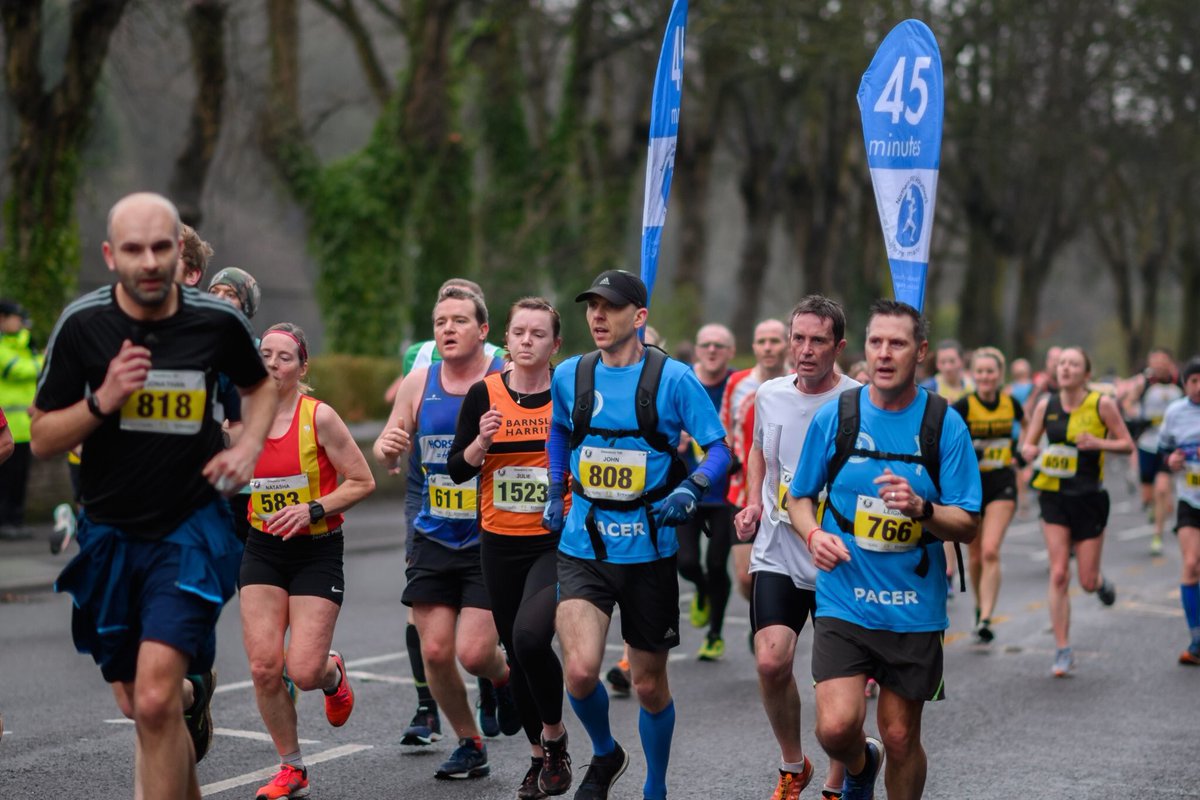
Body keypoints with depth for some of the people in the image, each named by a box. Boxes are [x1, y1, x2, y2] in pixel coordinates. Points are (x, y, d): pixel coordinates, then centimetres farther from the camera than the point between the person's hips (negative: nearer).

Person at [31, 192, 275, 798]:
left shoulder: (217, 320, -7)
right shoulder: (82, 324, -8)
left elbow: (259, 385, 15)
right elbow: (42, 440, -4)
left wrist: (249, 444, -3)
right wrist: (103, 399, -21)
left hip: (191, 530, -2)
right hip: (109, 535, 2)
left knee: (155, 702, -18)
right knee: (136, 703, 17)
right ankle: (194, 693, 51)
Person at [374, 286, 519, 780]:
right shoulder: (418, 382, 4)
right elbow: (389, 456, 13)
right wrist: (388, 449, -11)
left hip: (491, 540, -4)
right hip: (434, 539, 4)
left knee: (473, 653, -10)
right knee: (435, 651, 2)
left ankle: (505, 676, 27)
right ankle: (470, 744, 24)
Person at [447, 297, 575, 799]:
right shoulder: (484, 394, 0)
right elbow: (456, 470, 1)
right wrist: (481, 442, -17)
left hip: (559, 541, -3)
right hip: (500, 544, 3)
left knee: (530, 635, -24)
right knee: (516, 652, 11)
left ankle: (555, 735, 1)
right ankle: (539, 755, 31)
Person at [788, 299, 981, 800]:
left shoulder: (944, 425, -3)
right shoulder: (834, 416, -1)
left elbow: (968, 525, -2)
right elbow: (799, 498, 10)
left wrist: (922, 508, -22)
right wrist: (814, 534, -11)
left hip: (915, 607, 0)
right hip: (843, 601, 0)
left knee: (901, 738, 8)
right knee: (836, 726, -13)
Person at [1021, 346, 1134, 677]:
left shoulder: (1102, 404, -7)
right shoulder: (1046, 405, 1)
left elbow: (1127, 444, -1)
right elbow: (1027, 443, 10)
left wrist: (1099, 443, -19)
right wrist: (1030, 451, -14)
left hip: (1090, 497, -2)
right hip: (1054, 497, 2)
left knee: (1087, 582, 2)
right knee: (1058, 575, -7)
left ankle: (1101, 583, 41)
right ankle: (1063, 652, 1)